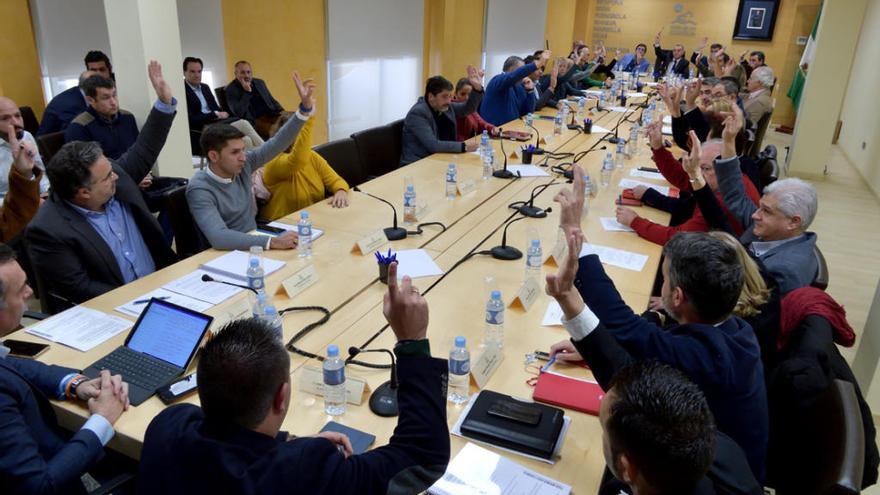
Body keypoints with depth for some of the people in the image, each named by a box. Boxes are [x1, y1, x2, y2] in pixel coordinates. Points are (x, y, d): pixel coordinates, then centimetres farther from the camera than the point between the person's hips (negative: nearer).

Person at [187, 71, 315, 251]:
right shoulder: (199, 189, -20)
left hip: (254, 244, 6)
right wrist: (273, 242, -40)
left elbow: (278, 143, -3)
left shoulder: (243, 164, -3)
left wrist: (305, 107, -15)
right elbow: (218, 237, -32)